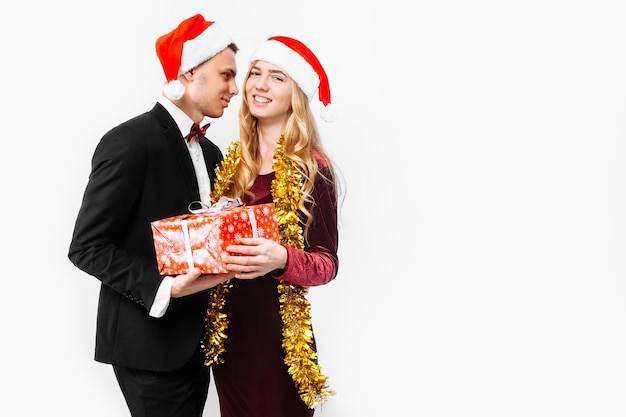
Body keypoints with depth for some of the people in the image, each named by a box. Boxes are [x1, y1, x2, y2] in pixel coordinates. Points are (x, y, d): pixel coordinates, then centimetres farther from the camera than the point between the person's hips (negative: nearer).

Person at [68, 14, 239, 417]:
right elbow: (87, 247, -15)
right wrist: (166, 287, -25)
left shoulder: (210, 152, 12)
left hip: (194, 340, 8)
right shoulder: (130, 142, -14)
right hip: (148, 341, -8)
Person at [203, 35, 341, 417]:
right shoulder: (233, 163, 6)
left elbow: (328, 262, -10)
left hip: (279, 331, -5)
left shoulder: (311, 168, -11)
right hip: (227, 328, 5)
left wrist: (283, 259, -28)